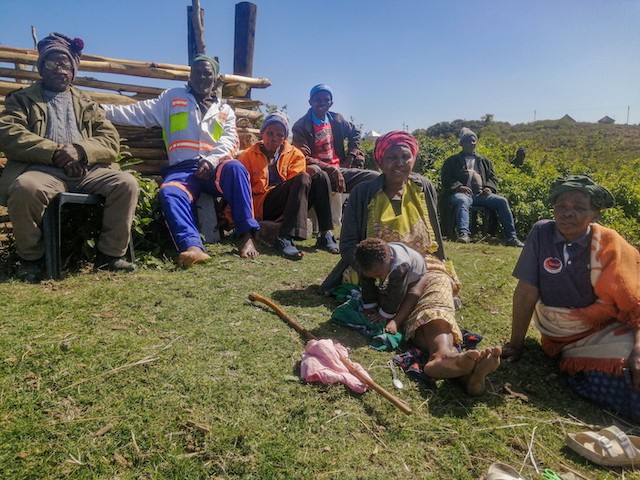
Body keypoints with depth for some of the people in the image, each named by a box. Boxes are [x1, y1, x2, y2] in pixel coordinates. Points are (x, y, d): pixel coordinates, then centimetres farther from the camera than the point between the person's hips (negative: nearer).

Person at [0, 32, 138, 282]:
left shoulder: (86, 103, 24)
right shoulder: (21, 99, 18)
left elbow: (111, 140, 10)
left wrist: (80, 150, -11)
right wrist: (55, 153, -14)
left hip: (86, 171, 3)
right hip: (42, 170, -2)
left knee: (126, 183, -24)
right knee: (25, 188, -36)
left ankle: (110, 253, -12)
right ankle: (31, 257, -12)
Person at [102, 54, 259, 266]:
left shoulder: (225, 111, 22)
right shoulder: (173, 97, 22)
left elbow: (230, 141, 6)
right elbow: (139, 113, 15)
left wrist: (212, 159, -15)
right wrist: (102, 109, 3)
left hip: (214, 168, 0)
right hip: (182, 169, 0)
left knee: (235, 168, -34)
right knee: (169, 193, -34)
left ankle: (246, 236, -36)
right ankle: (192, 246, -55)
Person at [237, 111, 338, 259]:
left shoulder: (294, 154, 12)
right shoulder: (248, 155, 7)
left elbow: (297, 185, 1)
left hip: (287, 206, 4)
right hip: (261, 206, -4)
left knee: (319, 177, -18)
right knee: (302, 178, -27)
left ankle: (325, 234, -23)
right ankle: (285, 239, -41)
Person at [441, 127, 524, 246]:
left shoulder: (484, 161, 30)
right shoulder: (452, 161, 19)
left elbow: (493, 177, 22)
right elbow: (446, 179, 7)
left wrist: (489, 188, -2)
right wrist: (458, 186, -14)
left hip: (481, 194, 4)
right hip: (462, 193, -3)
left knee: (502, 201, -22)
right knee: (463, 201, -41)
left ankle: (511, 237, -20)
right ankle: (463, 234, -57)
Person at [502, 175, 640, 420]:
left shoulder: (609, 245, -9)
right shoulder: (541, 233, -10)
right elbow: (526, 292, -9)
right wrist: (516, 344, -5)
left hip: (607, 332, 0)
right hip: (560, 337, 0)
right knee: (598, 379, -24)